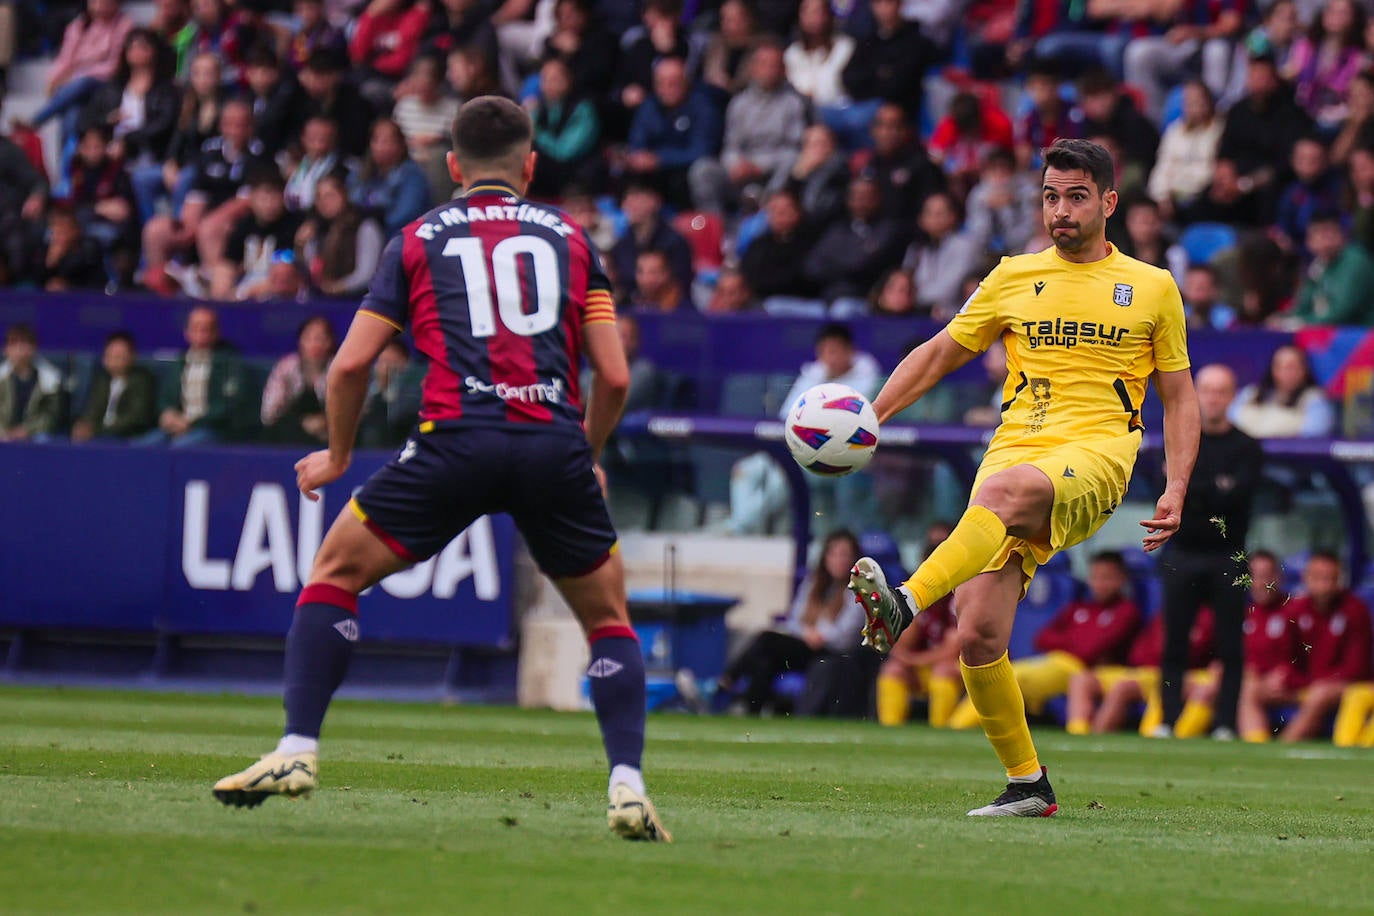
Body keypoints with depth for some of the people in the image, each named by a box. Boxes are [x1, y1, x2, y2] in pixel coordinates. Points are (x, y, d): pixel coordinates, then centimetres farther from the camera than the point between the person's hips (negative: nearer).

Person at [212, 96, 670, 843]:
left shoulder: (418, 239, 17)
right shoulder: (569, 236, 19)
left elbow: (350, 366, 12)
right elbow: (614, 376, 13)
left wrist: (337, 456, 28)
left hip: (457, 438, -1)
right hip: (554, 441, 1)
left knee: (335, 571, 16)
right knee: (608, 617, 18)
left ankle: (297, 751, 5)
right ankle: (628, 788, 2)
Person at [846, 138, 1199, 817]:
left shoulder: (1152, 288, 12)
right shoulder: (1014, 279, 16)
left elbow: (1178, 397, 17)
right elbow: (938, 354, 22)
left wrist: (1176, 491, 3)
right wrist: (868, 417, 9)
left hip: (1096, 456, -3)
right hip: (1015, 450, 3)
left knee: (1003, 491, -40)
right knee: (977, 636, -14)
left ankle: (902, 606, -52)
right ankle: (1027, 785, 0)